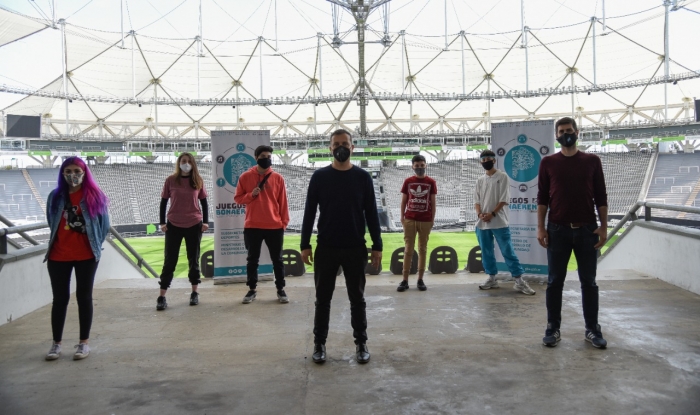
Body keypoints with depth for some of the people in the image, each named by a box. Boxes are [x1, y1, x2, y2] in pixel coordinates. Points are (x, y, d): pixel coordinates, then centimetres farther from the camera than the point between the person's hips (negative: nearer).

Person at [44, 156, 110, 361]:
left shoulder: (96, 196, -4)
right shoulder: (55, 196, 2)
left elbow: (104, 224, 3)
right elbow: (52, 223, 14)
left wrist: (94, 245, 5)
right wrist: (61, 242, 13)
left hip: (86, 256, -2)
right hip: (58, 256, 2)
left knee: (84, 297, 6)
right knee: (60, 298, 8)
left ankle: (84, 343, 14)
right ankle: (56, 343, 18)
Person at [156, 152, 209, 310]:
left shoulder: (198, 181, 2)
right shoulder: (171, 180, 0)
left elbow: (204, 202, 8)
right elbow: (163, 202, 4)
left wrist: (205, 221, 0)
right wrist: (162, 222, -2)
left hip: (194, 225, 1)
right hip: (173, 225, -1)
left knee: (193, 259, 9)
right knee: (170, 260, 2)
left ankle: (194, 293, 19)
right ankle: (162, 297, 5)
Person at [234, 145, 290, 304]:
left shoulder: (278, 178, 1)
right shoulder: (246, 177, 1)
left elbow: (282, 201, 4)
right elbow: (238, 198, 5)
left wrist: (284, 222, 1)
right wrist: (251, 195, -13)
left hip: (274, 226, 0)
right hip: (252, 226, 0)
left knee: (277, 259, 8)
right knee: (252, 259, 10)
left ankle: (280, 289, 19)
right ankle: (252, 289, 22)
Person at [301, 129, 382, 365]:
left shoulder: (363, 177, 1)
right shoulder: (320, 177, 1)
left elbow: (371, 213, 3)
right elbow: (309, 212, 2)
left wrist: (377, 246, 0)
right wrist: (305, 244, -2)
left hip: (355, 248, 0)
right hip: (326, 248, 0)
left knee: (357, 298, 9)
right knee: (323, 299, 8)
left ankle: (361, 344, 22)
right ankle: (319, 344, 21)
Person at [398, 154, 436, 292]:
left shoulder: (431, 182, 3)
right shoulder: (408, 182, 4)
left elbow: (433, 202, 5)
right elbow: (403, 201, 7)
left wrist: (433, 219, 0)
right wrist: (402, 217, 0)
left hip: (425, 221, 0)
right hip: (410, 220, 0)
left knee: (422, 249, 6)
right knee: (408, 250, 1)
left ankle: (420, 280, 12)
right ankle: (405, 280, 4)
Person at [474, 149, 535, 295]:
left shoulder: (502, 176, -1)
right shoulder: (480, 180, 13)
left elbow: (504, 199, -7)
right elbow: (476, 201, 10)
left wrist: (492, 214, -14)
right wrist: (480, 214, -8)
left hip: (499, 222, -5)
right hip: (482, 223, 5)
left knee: (508, 251, -5)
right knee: (486, 252, 9)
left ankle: (519, 281, -1)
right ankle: (492, 278, 20)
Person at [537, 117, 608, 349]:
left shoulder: (592, 161, 5)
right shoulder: (548, 163, 4)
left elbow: (600, 197, 5)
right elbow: (542, 197, 3)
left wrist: (603, 227, -2)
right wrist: (541, 228, -4)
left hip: (587, 229, 1)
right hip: (558, 230, 0)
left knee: (589, 281, 7)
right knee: (555, 281, 5)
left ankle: (592, 329, 17)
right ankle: (553, 328, 13)